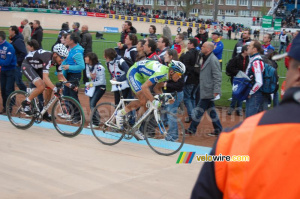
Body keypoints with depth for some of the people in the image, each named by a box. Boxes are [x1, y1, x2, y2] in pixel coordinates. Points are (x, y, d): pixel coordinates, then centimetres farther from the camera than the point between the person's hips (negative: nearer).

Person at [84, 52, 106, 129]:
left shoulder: (99, 67, -24)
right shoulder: (87, 65, -2)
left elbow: (101, 81, -23)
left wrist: (92, 84, -22)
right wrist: (90, 75, -12)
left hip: (101, 87, -8)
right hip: (93, 86, 8)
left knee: (92, 104, -15)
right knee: (91, 104, 9)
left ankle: (95, 123, -6)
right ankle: (97, 118, 28)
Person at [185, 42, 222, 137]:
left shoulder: (213, 60, -17)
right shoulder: (205, 58, 13)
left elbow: (217, 76, -20)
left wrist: (216, 91, -23)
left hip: (208, 91, -10)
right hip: (205, 90, 10)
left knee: (200, 110, -1)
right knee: (211, 110, 13)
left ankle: (192, 130, 8)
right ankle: (218, 130, 19)